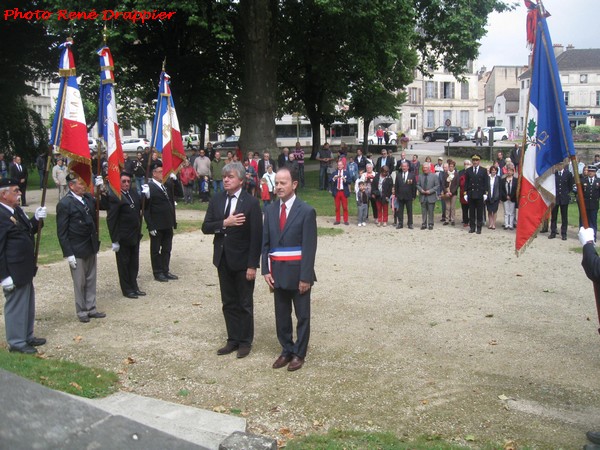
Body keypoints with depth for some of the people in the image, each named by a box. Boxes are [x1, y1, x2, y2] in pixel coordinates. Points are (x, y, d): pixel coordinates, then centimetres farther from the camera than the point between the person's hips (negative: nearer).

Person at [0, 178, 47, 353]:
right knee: (16, 306, 4)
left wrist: (37, 219, -2)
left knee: (28, 304, 20)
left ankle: (27, 336, 34)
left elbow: (28, 231, 17)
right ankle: (16, 342, 18)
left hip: (25, 268, 10)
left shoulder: (17, 211, 8)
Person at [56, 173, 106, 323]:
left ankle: (91, 309, 26)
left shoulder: (88, 197, 2)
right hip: (77, 250, -6)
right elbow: (62, 232, -14)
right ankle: (81, 311, 20)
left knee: (91, 280, 14)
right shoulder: (64, 204, -15)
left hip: (91, 247, 6)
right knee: (80, 282, 6)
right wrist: (68, 254, -16)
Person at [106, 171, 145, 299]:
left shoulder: (133, 193, 6)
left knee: (134, 263, 16)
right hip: (123, 238, -7)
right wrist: (114, 240, -19)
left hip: (135, 235, 7)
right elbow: (111, 220, -18)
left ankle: (134, 286, 28)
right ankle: (127, 289, 18)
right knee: (124, 263, 7)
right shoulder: (114, 196, -17)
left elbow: (140, 206, 15)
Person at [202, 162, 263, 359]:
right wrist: (225, 223, -18)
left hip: (243, 261, -5)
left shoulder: (251, 202, -12)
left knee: (245, 304, 8)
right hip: (223, 259, 5)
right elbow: (205, 227, 0)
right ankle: (233, 340, 25)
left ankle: (245, 342, 20)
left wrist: (252, 265, -15)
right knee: (229, 303, 13)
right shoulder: (216, 200, 4)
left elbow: (256, 236, -13)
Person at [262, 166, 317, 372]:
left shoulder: (306, 211, -10)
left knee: (302, 315, 9)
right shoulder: (270, 210, 5)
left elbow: (309, 247, -11)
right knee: (281, 315, 14)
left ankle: (299, 353, 23)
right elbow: (265, 243, 8)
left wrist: (305, 277, -14)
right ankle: (286, 350, 29)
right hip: (277, 272, 5)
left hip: (297, 272, -4)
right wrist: (266, 270, 0)